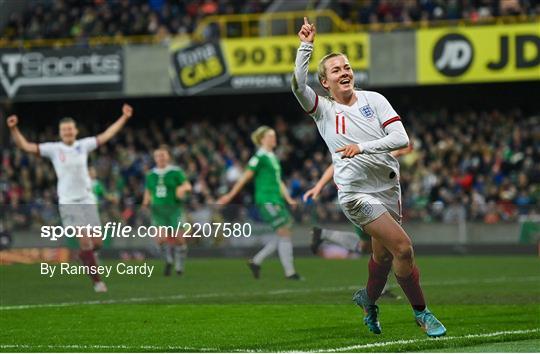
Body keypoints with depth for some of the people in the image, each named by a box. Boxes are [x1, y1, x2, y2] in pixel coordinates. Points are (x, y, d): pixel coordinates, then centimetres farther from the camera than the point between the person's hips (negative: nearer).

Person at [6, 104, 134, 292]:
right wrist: (13, 129, -18)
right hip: (68, 202, -3)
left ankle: (83, 255, 35)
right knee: (84, 240, -13)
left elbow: (106, 135, 13)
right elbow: (25, 146, -5)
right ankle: (97, 281, -7)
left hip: (87, 199, 3)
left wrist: (124, 118, 12)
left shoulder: (83, 145, 6)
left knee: (96, 242, 1)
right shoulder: (53, 149, -2)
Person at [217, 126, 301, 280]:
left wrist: (288, 199, 13)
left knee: (283, 235, 5)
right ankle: (289, 272, -7)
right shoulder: (260, 157, -8)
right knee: (284, 233, -10)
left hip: (276, 200, 9)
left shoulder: (273, 157, 18)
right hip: (266, 201, -9)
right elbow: (245, 177, -8)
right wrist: (230, 195, -7)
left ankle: (256, 261, 15)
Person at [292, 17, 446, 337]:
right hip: (357, 193, -4)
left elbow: (401, 138, -8)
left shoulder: (374, 100, 2)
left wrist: (362, 147, -20)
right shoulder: (324, 110, -1)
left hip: (389, 188, 4)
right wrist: (306, 46, -25)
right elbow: (299, 85, -21)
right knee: (403, 247, -16)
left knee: (384, 255, 14)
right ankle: (421, 312, -2)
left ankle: (369, 302, 42)